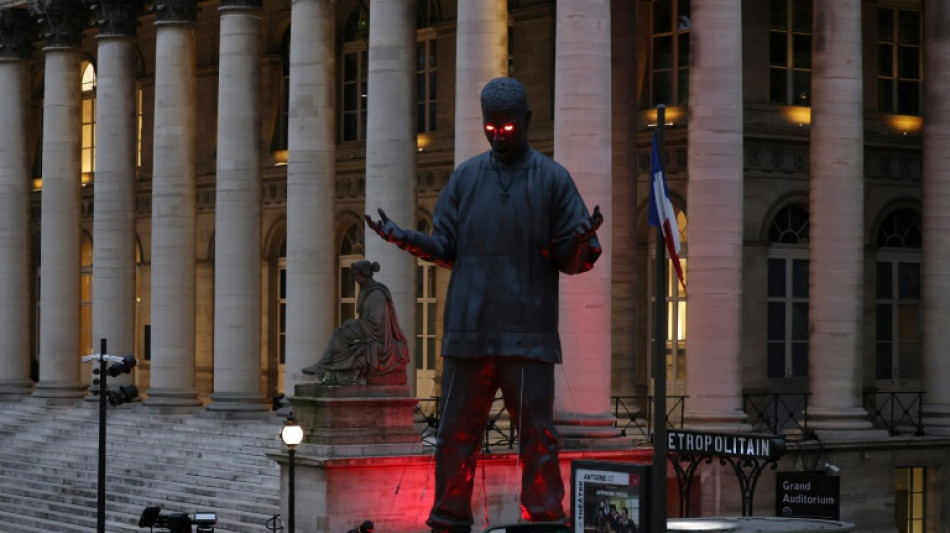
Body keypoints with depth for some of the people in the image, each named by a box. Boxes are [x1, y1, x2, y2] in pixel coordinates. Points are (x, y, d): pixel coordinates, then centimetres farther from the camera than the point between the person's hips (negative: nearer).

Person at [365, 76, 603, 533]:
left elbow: (572, 260, 2)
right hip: (468, 332, 2)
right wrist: (405, 238, -7)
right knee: (456, 433, 4)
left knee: (537, 435, -1)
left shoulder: (552, 179, 5)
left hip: (529, 335, -2)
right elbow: (446, 249, 11)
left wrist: (582, 243, -21)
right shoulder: (465, 178, 13)